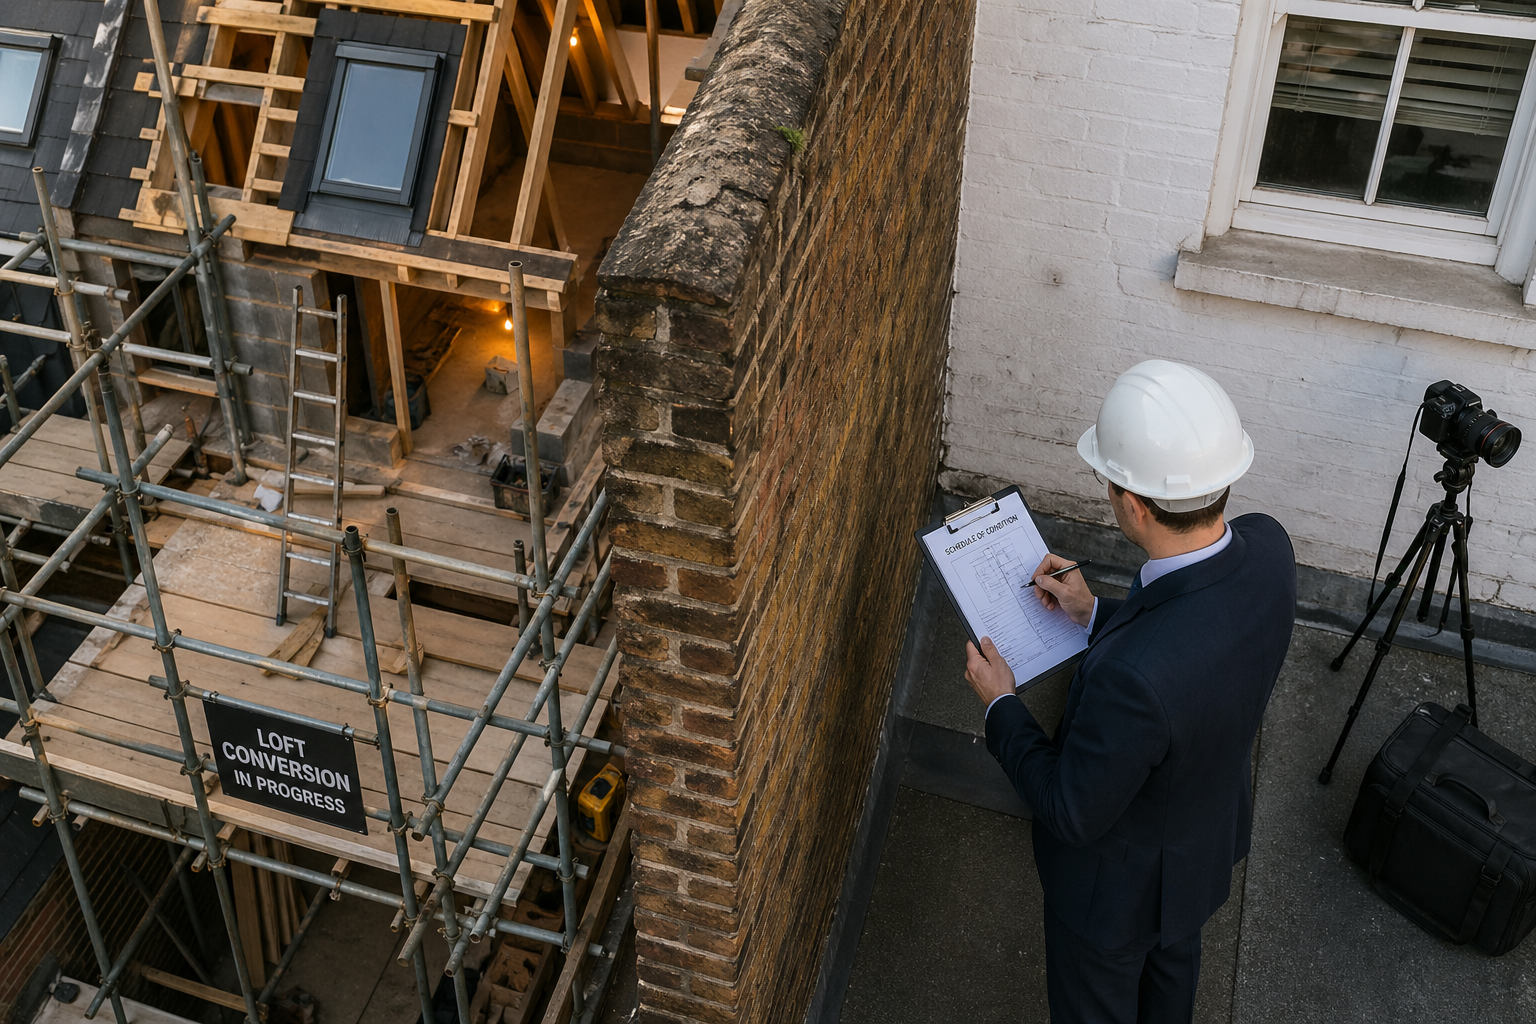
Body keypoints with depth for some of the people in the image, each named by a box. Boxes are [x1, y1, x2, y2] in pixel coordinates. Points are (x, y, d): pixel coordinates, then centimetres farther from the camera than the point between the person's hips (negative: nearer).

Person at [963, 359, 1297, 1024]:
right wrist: (1097, 614, -2)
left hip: (1121, 880, -7)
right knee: (1171, 959, 38)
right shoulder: (1266, 547, -25)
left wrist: (1001, 705, -15)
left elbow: (1071, 813, -28)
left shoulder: (1132, 675, -48)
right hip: (1212, 831, 7)